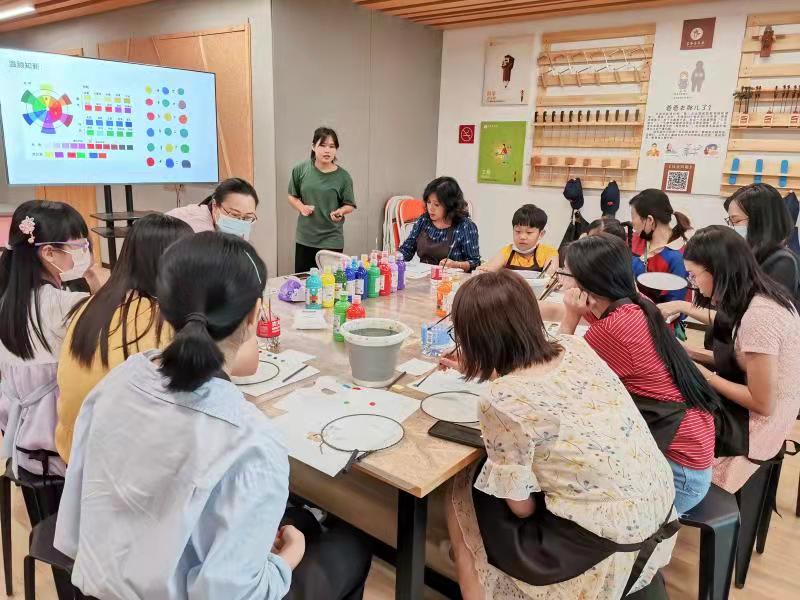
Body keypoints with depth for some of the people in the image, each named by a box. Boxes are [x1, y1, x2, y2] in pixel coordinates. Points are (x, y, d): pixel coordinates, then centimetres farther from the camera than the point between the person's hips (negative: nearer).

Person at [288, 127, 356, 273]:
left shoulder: (343, 176, -7)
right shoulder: (300, 170, -2)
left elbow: (349, 205, 1)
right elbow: (292, 197, 10)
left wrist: (340, 212, -20)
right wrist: (302, 207, -10)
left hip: (332, 240, -2)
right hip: (304, 239, 2)